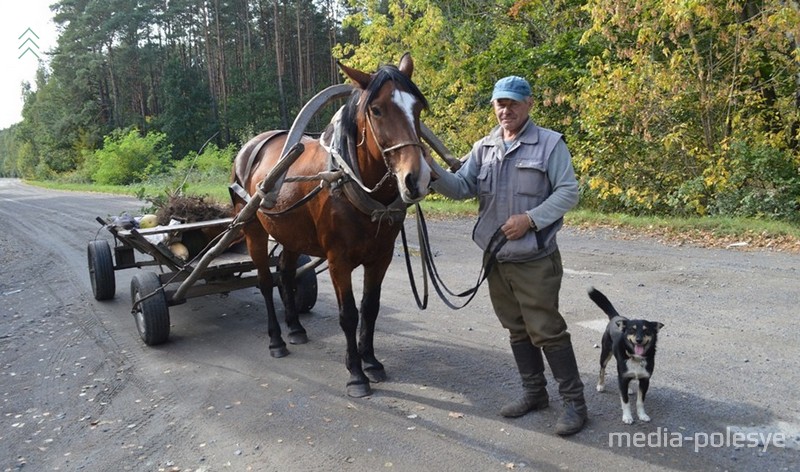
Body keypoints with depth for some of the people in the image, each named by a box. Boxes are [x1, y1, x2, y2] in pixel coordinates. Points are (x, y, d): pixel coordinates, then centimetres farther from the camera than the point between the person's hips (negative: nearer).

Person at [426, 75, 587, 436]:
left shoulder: (550, 143, -6)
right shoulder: (483, 148, 8)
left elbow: (568, 192, -9)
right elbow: (461, 188, 1)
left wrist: (530, 219, -21)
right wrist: (432, 169, -18)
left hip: (535, 258, -5)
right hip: (496, 257, 6)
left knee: (546, 329, -3)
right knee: (517, 329, 15)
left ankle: (574, 401, 12)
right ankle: (534, 391, 32)